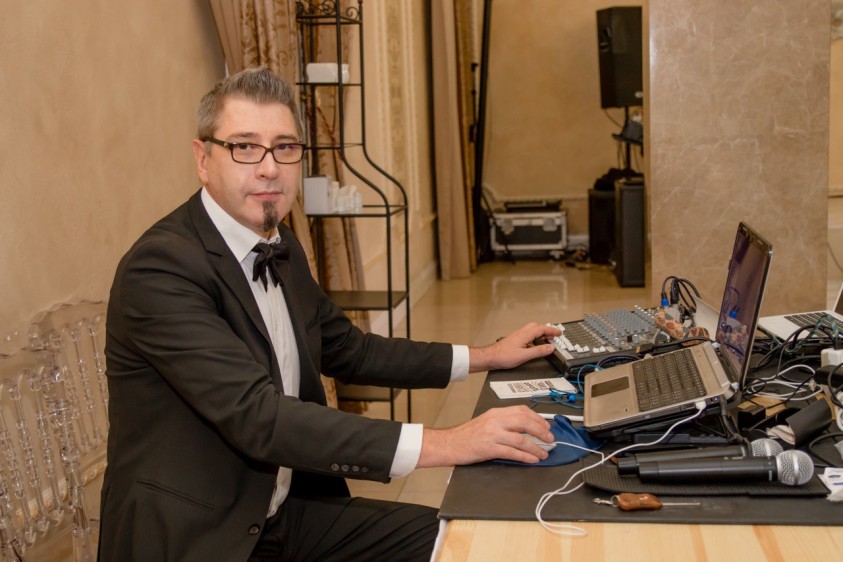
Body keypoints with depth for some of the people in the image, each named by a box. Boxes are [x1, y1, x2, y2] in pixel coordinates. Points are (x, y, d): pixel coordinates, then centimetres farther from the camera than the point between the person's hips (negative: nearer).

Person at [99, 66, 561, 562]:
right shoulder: (160, 267, -21)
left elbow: (349, 351, 18)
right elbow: (257, 416, -29)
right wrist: (441, 445, -32)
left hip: (287, 511, 8)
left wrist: (486, 357, 13)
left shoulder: (283, 249, 6)